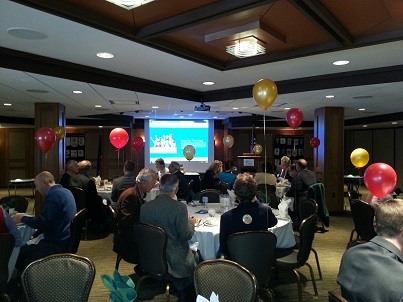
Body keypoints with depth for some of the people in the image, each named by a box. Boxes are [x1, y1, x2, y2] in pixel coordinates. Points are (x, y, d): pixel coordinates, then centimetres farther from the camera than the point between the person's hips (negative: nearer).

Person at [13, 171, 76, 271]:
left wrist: (22, 218, -5)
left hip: (58, 245, -10)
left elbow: (42, 222, -21)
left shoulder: (53, 195, -20)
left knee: (20, 253, -2)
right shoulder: (65, 191, 10)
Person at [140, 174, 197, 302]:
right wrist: (191, 223, 5)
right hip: (175, 260, -5)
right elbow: (185, 236, -16)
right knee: (195, 257, 24)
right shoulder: (179, 207, -21)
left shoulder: (145, 207, -7)